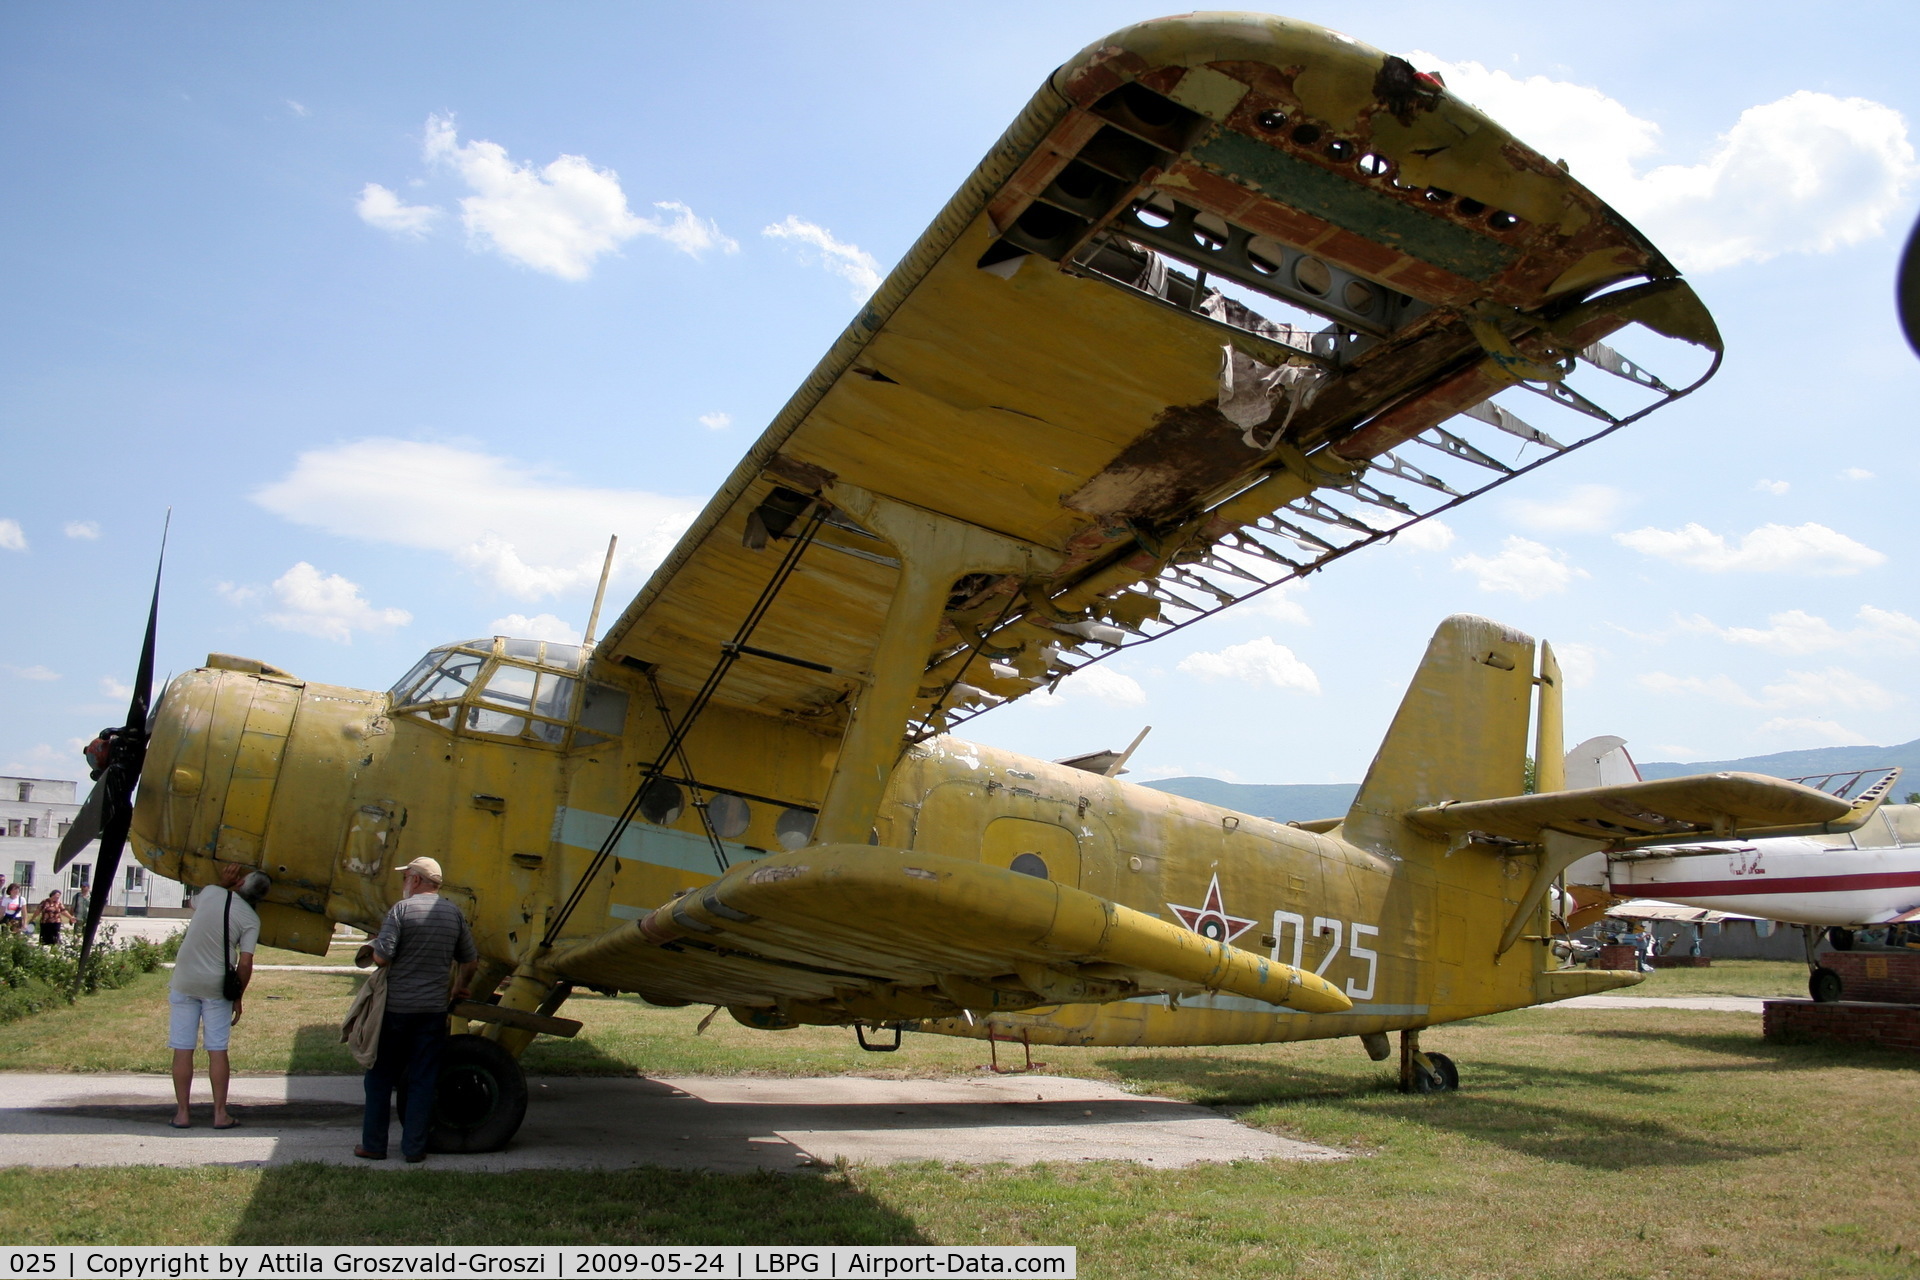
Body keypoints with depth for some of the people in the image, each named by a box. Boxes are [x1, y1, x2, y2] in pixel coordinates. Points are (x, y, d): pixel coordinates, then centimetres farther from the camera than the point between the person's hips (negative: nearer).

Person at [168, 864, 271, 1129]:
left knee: (182, 1049, 6)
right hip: (216, 987, -1)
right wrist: (238, 997, 2)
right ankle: (220, 1114, 8)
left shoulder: (210, 892, -2)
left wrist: (224, 882, 20)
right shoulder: (251, 919, -6)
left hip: (184, 981, 1)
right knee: (217, 1050, 6)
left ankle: (182, 1113, 9)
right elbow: (245, 963, -10)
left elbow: (192, 903, 24)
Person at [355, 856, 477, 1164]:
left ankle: (373, 1144, 16)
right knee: (423, 1080, 8)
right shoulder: (454, 913, 6)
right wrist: (459, 989, 28)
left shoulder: (402, 909, -9)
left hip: (395, 1007, -3)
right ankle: (414, 1147, 9)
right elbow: (470, 962, 11)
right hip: (433, 1010, 3)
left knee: (380, 1077, 11)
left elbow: (382, 957, -15)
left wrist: (372, 948, 7)